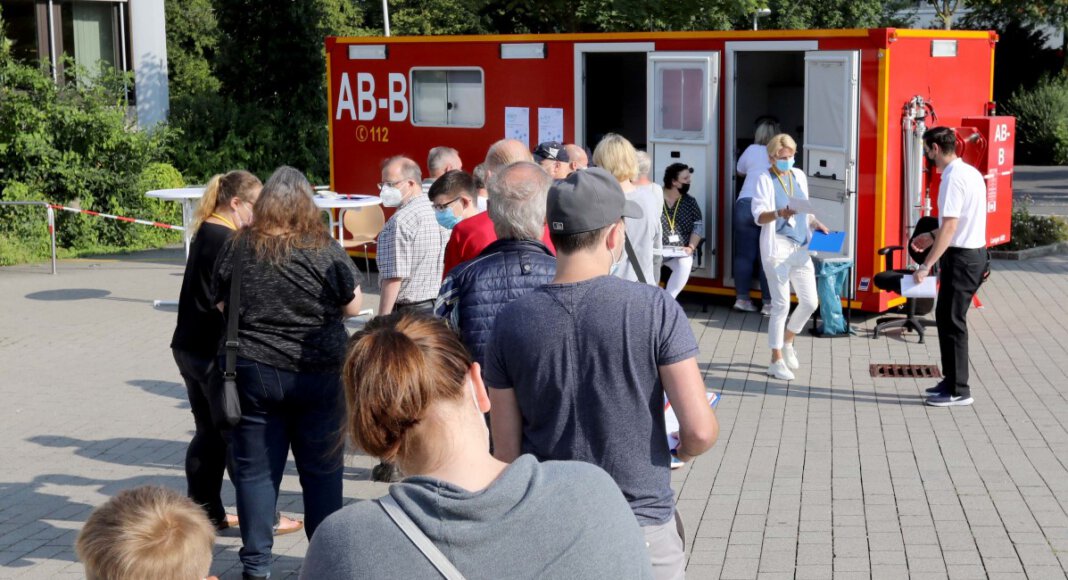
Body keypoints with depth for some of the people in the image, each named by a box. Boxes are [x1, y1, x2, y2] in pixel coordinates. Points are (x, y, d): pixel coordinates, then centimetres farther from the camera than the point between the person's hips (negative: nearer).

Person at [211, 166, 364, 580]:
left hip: (253, 371, 1)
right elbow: (353, 306, 1)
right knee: (322, 469, 10)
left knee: (256, 470, 9)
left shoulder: (239, 247, -3)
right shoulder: (325, 249, -8)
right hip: (318, 374, -1)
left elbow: (219, 305, 8)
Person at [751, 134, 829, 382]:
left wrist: (816, 224, 5)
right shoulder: (765, 179, -5)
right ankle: (777, 360, 4)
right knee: (781, 304, -6)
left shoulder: (799, 175, 14)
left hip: (800, 247, 6)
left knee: (810, 302, 6)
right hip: (778, 247, -6)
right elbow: (758, 216, -16)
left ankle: (787, 342, 32)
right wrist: (779, 214, -35)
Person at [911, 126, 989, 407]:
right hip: (974, 253, 10)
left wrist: (927, 265, -24)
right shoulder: (971, 173, 12)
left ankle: (958, 391, 3)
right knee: (946, 317, 17)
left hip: (960, 257, -10)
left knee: (951, 321, -3)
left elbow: (950, 227, -24)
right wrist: (933, 236, 28)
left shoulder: (953, 178, -19)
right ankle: (952, 380, 24)